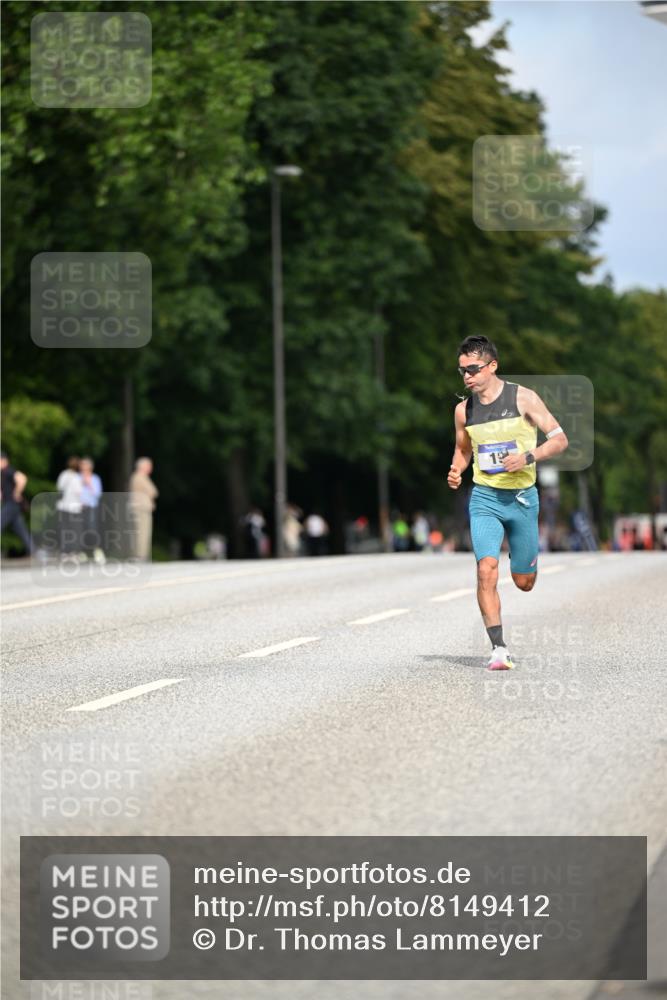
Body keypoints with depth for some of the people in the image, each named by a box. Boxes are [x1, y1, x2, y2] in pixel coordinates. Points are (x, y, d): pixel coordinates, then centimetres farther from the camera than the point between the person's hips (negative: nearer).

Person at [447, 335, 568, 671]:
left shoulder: (522, 398, -7)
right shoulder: (464, 410, 3)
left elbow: (559, 439, -5)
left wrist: (528, 457, -21)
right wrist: (456, 470, -1)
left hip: (522, 498, -1)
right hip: (484, 498, 1)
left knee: (524, 583, 9)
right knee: (486, 571, -20)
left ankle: (528, 554, 47)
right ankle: (498, 649, -18)